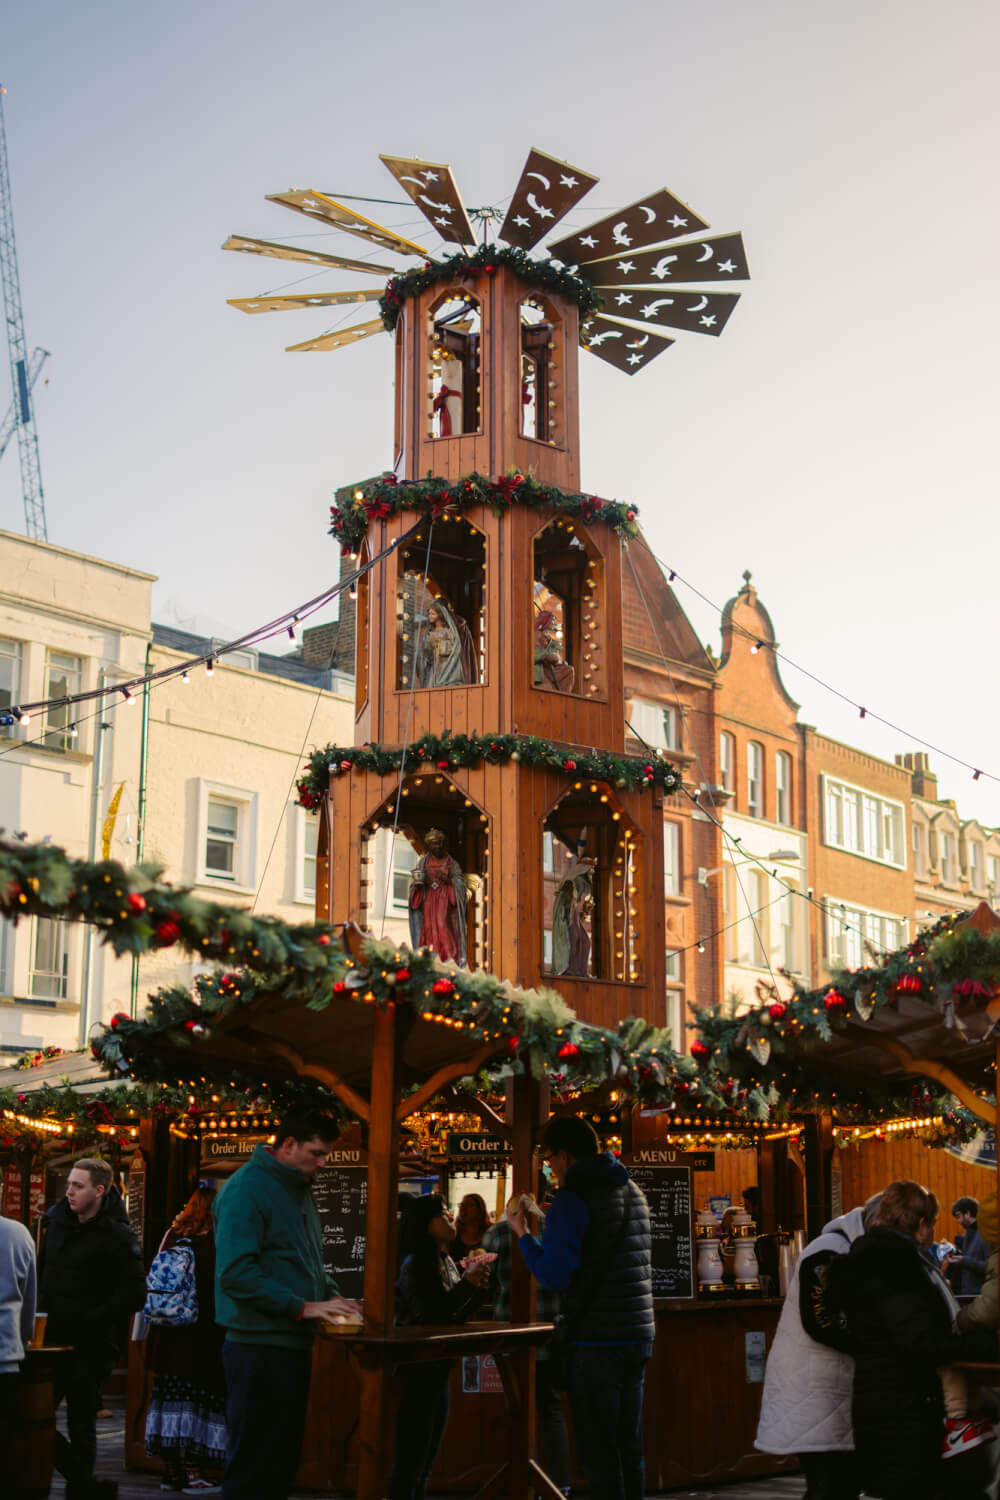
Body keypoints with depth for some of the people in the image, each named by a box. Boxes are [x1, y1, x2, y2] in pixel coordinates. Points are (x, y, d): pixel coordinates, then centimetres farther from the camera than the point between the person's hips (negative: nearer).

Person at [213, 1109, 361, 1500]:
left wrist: (331, 1295, 6)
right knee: (253, 1466, -4)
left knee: (282, 1460, 14)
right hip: (260, 1346, -9)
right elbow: (235, 1272, -24)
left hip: (293, 1343, 9)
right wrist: (303, 1307, -22)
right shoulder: (246, 1189, -14)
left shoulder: (298, 1190, 15)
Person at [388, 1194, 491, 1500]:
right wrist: (467, 1284, -20)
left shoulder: (447, 1262, 10)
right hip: (416, 1371, -9)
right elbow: (431, 1316, -20)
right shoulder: (414, 1265, -14)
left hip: (438, 1369, 9)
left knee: (425, 1464, 15)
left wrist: (478, 1288, 2)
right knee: (409, 1465, -6)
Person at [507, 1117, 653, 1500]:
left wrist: (523, 1234, -2)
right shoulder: (634, 1193, 13)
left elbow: (554, 1277, -15)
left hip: (596, 1340, -7)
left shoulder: (572, 1200, -11)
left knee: (597, 1451, -3)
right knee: (628, 1447, 13)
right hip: (638, 1335, 8)